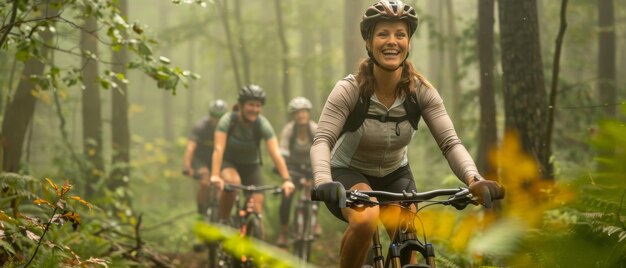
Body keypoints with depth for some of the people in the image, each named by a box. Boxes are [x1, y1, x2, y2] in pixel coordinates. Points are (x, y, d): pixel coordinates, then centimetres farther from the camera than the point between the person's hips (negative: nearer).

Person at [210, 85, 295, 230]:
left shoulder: (263, 125, -21)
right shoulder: (228, 121, -23)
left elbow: (276, 153, -29)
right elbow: (218, 149, -34)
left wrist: (286, 180, -41)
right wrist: (215, 176, -49)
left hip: (252, 166, 2)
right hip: (229, 163, -2)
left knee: (257, 206, -13)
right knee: (232, 182, -34)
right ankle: (222, 221, -16)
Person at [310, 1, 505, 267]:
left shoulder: (421, 91, -17)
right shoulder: (349, 90, -24)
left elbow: (450, 142, -23)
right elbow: (322, 140, -32)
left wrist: (474, 180, -43)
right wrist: (324, 182, -53)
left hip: (395, 175, 3)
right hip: (350, 172, -3)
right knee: (365, 221, -34)